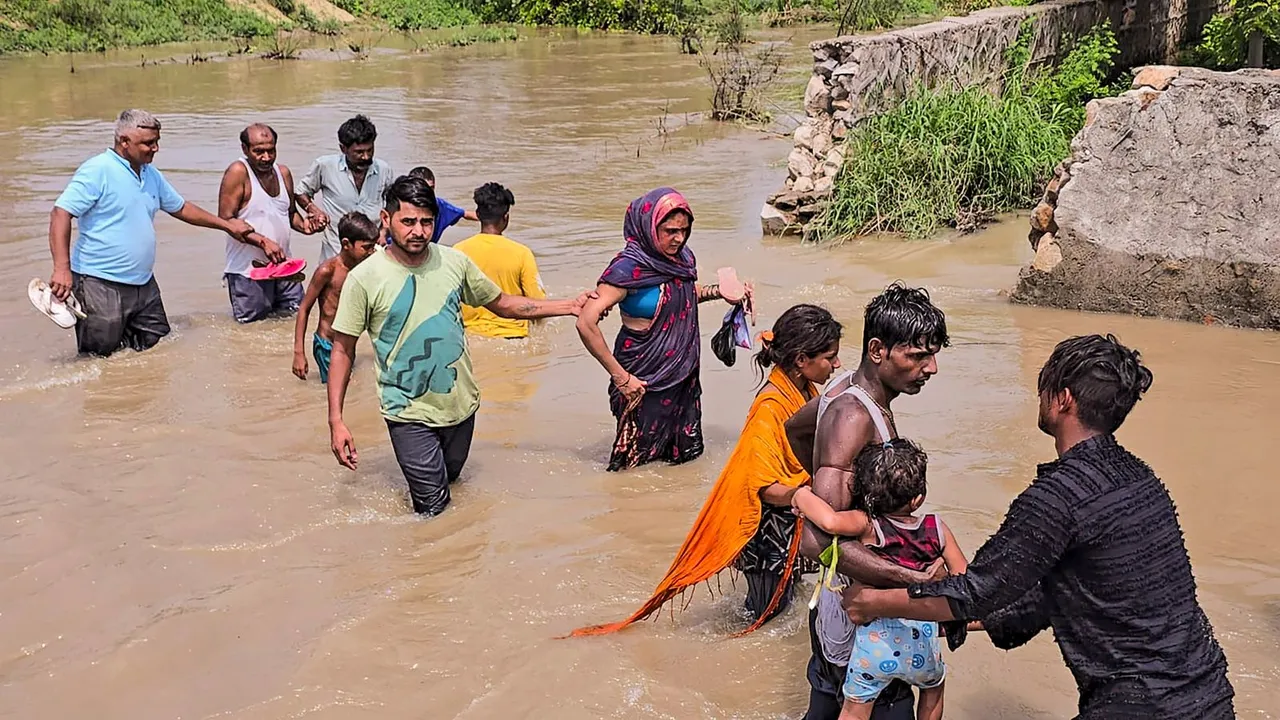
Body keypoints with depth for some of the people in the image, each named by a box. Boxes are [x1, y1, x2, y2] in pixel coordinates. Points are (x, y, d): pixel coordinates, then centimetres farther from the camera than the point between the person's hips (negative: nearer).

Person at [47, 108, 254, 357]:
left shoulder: (151, 175, 13)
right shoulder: (97, 171, -13)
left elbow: (180, 208, 28)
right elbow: (61, 214, -19)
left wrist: (226, 225, 29)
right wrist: (62, 269, -29)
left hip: (144, 284, 8)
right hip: (101, 285, -8)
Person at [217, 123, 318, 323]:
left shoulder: (283, 173, 8)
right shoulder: (238, 172, -12)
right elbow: (226, 220, -16)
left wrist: (303, 225, -1)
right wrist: (263, 241, -24)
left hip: (282, 266, 6)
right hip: (248, 269, -6)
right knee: (250, 325, 2)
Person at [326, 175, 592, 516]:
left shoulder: (454, 262, -2)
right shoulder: (365, 278, -13)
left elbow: (502, 303, 11)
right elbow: (342, 350, -7)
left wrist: (571, 306, 6)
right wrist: (336, 421, -12)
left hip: (461, 405, 4)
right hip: (410, 414, -4)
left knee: (451, 483, 22)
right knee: (434, 507, -6)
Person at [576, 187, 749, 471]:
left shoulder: (682, 258, 2)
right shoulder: (628, 268, -20)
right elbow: (586, 323, -25)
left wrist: (718, 291, 6)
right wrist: (620, 376, -21)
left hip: (684, 376, 7)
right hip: (645, 382, -7)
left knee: (686, 456, 16)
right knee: (638, 461, 5)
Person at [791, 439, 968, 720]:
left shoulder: (867, 525, -16)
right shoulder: (937, 528, -6)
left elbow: (830, 521, -37)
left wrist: (802, 497, -17)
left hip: (876, 640, -2)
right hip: (922, 643, 2)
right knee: (933, 687, 35)